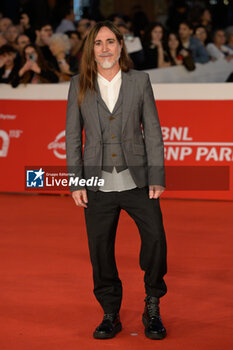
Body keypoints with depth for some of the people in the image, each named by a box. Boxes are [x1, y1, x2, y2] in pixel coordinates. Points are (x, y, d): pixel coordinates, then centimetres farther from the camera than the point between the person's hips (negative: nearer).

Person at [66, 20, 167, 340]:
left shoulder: (140, 81, 6)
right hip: (98, 185, 1)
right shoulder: (79, 85, 7)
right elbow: (73, 136, 7)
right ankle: (110, 315, 21)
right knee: (101, 252, 4)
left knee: (155, 239, -11)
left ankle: (152, 308, 9)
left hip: (137, 181, -1)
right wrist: (76, 182, 1)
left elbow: (153, 131, 4)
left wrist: (156, 178, -3)